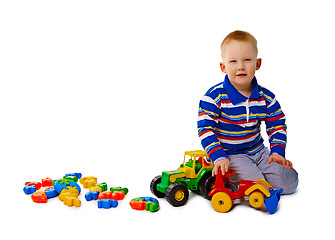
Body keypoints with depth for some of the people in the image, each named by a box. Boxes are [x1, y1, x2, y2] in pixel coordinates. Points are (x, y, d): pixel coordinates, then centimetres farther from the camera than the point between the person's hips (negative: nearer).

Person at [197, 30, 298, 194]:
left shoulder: (266, 98, 0)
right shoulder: (215, 97, -14)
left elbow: (277, 125, 10)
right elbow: (205, 128, -14)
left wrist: (277, 151, -4)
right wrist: (219, 157, -23)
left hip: (258, 151, 5)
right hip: (230, 156, -5)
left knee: (288, 182, -9)